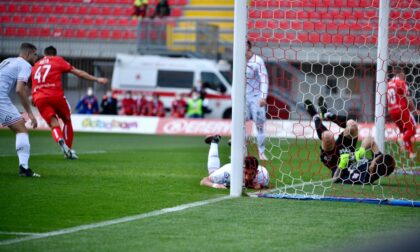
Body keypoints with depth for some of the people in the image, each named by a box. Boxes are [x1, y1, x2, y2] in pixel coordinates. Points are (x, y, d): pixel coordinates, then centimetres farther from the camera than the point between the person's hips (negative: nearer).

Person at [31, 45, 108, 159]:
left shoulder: (36, 65, 25)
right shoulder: (58, 60, 14)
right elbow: (78, 73, 11)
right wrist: (97, 79, 15)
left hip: (39, 98, 3)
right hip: (56, 95, -3)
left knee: (53, 124, -1)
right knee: (67, 120, 19)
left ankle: (60, 141, -33)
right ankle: (68, 149, 17)